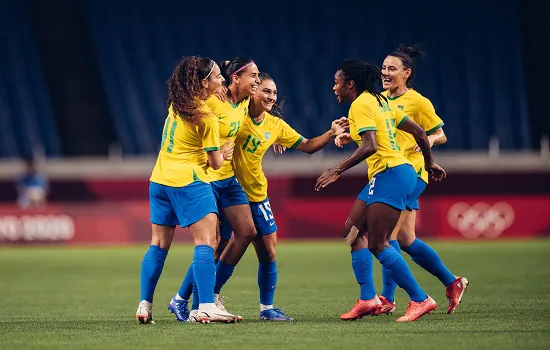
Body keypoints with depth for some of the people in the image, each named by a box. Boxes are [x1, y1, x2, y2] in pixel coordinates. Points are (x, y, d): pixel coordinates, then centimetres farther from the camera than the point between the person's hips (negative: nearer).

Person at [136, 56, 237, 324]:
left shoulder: (177, 104, 7)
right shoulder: (206, 117, -13)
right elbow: (216, 163, -7)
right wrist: (224, 153, 15)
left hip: (159, 180, 8)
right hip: (189, 182, -8)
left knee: (159, 245, 13)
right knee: (206, 241, -10)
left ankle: (144, 306, 11)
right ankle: (206, 307, -22)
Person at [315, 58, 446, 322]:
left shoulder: (361, 104, -10)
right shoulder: (378, 101, 17)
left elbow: (370, 146, -23)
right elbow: (418, 131, 18)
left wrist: (337, 170, -24)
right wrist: (429, 163, 29)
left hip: (391, 175, -10)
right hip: (382, 176, 10)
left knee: (377, 244, -11)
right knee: (353, 230, 10)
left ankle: (420, 299, -9)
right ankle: (368, 298, 7)